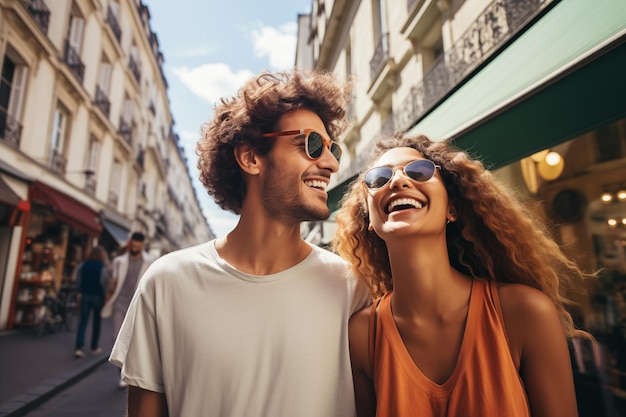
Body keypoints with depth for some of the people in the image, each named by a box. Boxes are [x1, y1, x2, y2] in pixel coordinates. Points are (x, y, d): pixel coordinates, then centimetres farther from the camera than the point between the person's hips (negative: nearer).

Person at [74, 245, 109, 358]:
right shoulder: (103, 267, -12)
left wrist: (79, 293, 14)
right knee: (96, 322, 10)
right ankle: (94, 347, 20)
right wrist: (105, 295, -5)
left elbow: (78, 281, 4)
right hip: (98, 297, -3)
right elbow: (104, 284, -15)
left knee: (83, 321, 5)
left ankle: (79, 348, -6)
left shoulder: (82, 266, 0)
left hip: (85, 296, 3)